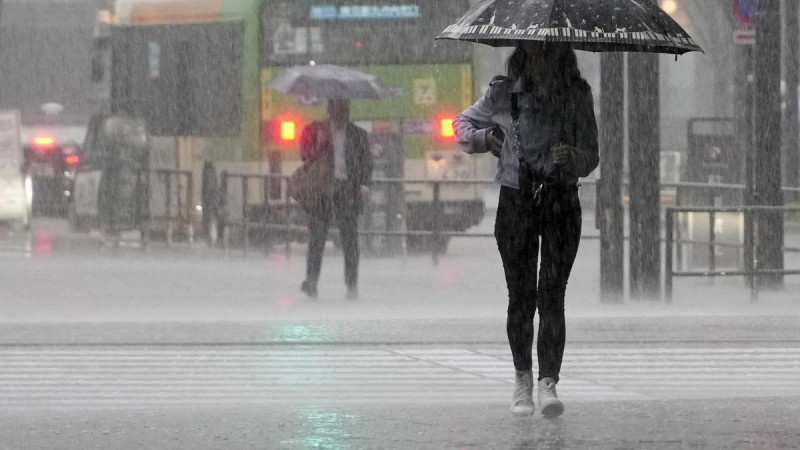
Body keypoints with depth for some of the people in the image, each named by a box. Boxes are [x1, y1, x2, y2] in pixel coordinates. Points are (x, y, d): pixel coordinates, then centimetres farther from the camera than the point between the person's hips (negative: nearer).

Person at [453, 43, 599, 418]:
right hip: (516, 200, 1)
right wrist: (486, 138, 0)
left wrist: (571, 156, -17)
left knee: (552, 294, -10)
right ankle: (523, 378, 17)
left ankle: (549, 382, -15)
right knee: (521, 295, 3)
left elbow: (591, 157, 5)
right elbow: (462, 123, 19)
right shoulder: (503, 94, 3)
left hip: (561, 202, -1)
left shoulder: (577, 95, 3)